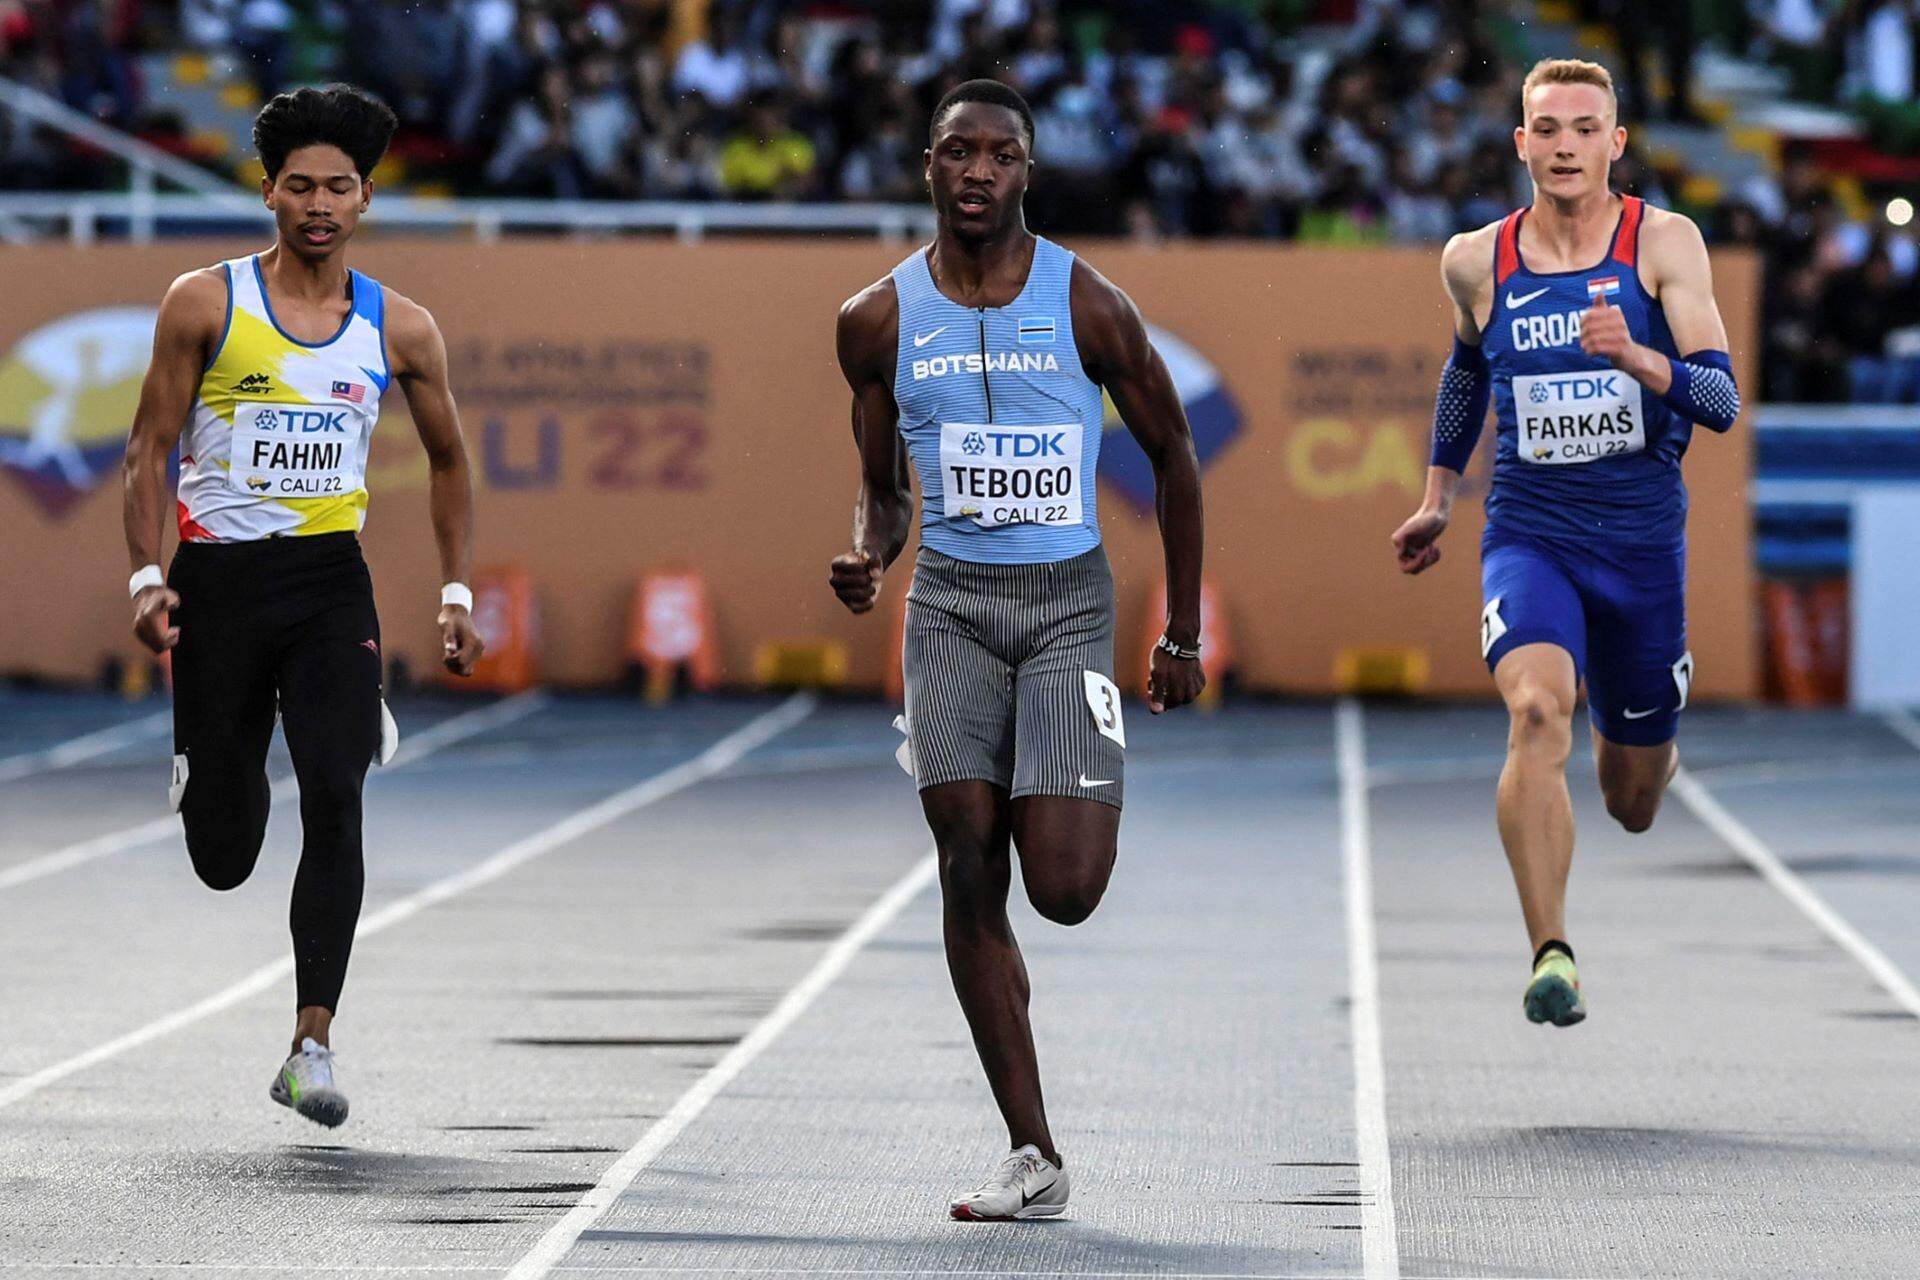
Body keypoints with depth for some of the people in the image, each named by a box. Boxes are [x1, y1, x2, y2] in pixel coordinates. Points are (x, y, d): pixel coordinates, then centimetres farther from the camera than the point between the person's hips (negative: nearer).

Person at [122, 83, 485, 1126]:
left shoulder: (399, 329, 3)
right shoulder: (204, 305, -3)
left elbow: (447, 459, 16)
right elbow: (152, 446, 1)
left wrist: (456, 591, 10)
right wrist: (147, 577, -9)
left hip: (330, 580, 1)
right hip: (218, 575, -1)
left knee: (334, 798, -18)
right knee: (222, 860, 5)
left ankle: (311, 1044, -17)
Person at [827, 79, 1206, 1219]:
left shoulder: (1088, 306, -4)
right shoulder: (880, 320, 3)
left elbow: (1173, 455, 7)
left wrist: (1184, 638, 6)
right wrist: (869, 561, -10)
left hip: (1067, 599, -2)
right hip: (952, 604, 2)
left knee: (1065, 890, -14)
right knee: (970, 878, -6)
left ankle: (1086, 794, 26)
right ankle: (1034, 1157, -1)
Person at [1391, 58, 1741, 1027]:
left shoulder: (1664, 242, -7)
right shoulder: (1477, 262, -1)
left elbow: (1722, 401, -14)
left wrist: (1635, 358, -32)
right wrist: (1438, 496, 23)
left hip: (1643, 540, 0)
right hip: (1528, 535, 0)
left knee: (1634, 800, 14)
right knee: (1536, 710, -31)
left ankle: (1635, 748, 54)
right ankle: (1550, 957, -33)